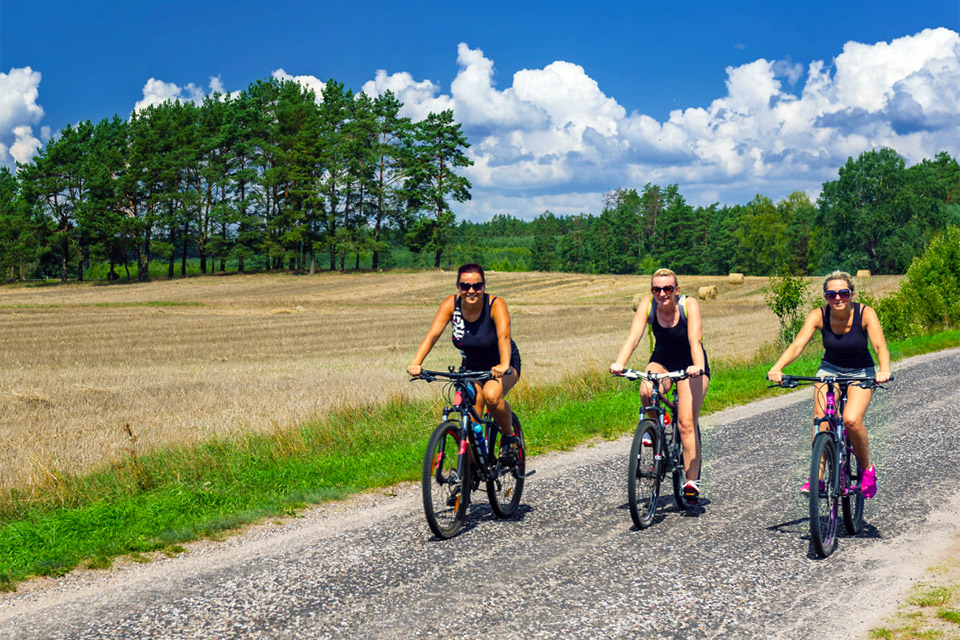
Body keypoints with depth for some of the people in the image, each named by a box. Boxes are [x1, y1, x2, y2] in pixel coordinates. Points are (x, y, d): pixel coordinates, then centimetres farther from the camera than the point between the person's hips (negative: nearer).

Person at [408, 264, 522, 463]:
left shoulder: (496, 304, -24)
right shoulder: (451, 304, -16)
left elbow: (503, 337, -39)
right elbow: (432, 334, -26)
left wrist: (504, 366, -57)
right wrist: (416, 363, -42)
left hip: (500, 366, -3)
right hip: (472, 367, 3)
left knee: (491, 395, -33)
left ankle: (509, 436, -7)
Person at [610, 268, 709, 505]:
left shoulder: (689, 305, -24)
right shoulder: (647, 304, -17)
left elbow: (695, 340, -35)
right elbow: (633, 337, -26)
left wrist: (697, 366, -54)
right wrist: (619, 363, -44)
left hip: (690, 365, -2)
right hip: (661, 361, 2)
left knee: (687, 422, -17)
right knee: (647, 392, -32)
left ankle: (692, 482, -12)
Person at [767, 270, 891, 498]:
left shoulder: (865, 314, -21)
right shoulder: (818, 316, -17)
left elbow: (880, 345, -33)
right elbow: (797, 344, -29)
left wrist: (884, 370, -54)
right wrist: (777, 368, -47)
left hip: (861, 372, -2)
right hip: (830, 369, 2)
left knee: (851, 420, -25)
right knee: (820, 416, -23)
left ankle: (867, 469, 0)